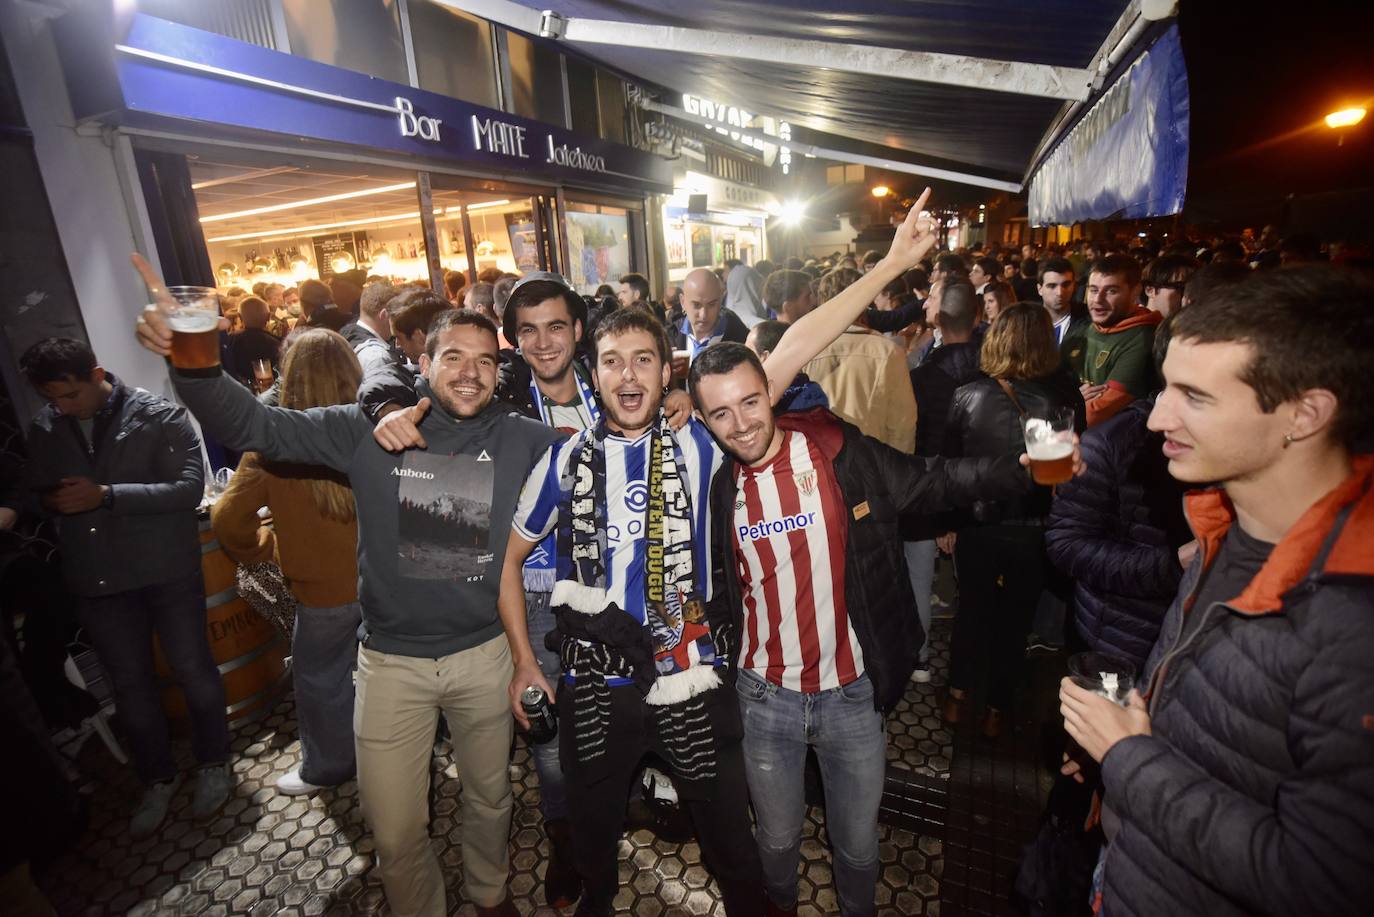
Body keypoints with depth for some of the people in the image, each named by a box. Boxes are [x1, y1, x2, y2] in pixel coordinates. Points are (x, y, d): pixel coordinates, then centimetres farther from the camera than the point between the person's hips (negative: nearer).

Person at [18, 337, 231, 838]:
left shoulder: (159, 415, -11)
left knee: (193, 670, 8)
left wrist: (107, 495, -23)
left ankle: (213, 764, 30)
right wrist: (52, 501, -8)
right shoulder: (43, 429, 2)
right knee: (130, 683, 15)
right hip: (96, 578, 4)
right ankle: (158, 777, 34)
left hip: (167, 570, -4)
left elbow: (189, 487, -18)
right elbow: (37, 491, 15)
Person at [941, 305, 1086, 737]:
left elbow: (946, 463, -5)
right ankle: (996, 709, 32)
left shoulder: (967, 395, -12)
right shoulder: (1065, 398, -14)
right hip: (1033, 530, 0)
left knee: (971, 610, 22)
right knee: (1014, 620, 18)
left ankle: (958, 695, 31)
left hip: (977, 526, 0)